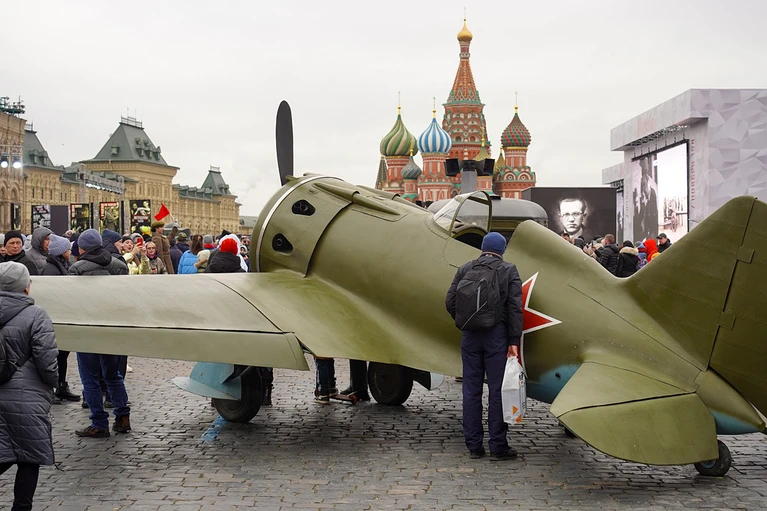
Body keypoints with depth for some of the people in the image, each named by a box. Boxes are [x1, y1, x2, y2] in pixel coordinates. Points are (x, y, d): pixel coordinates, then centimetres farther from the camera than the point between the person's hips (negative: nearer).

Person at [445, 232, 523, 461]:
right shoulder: (509, 270, -1)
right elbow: (515, 308, -8)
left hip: (470, 337, 3)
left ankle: (473, 445, 13)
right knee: (497, 391, 3)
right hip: (497, 335, -3)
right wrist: (514, 341, -8)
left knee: (471, 390, 9)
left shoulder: (465, 269, 6)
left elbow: (450, 302, 2)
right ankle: (498, 447, 6)